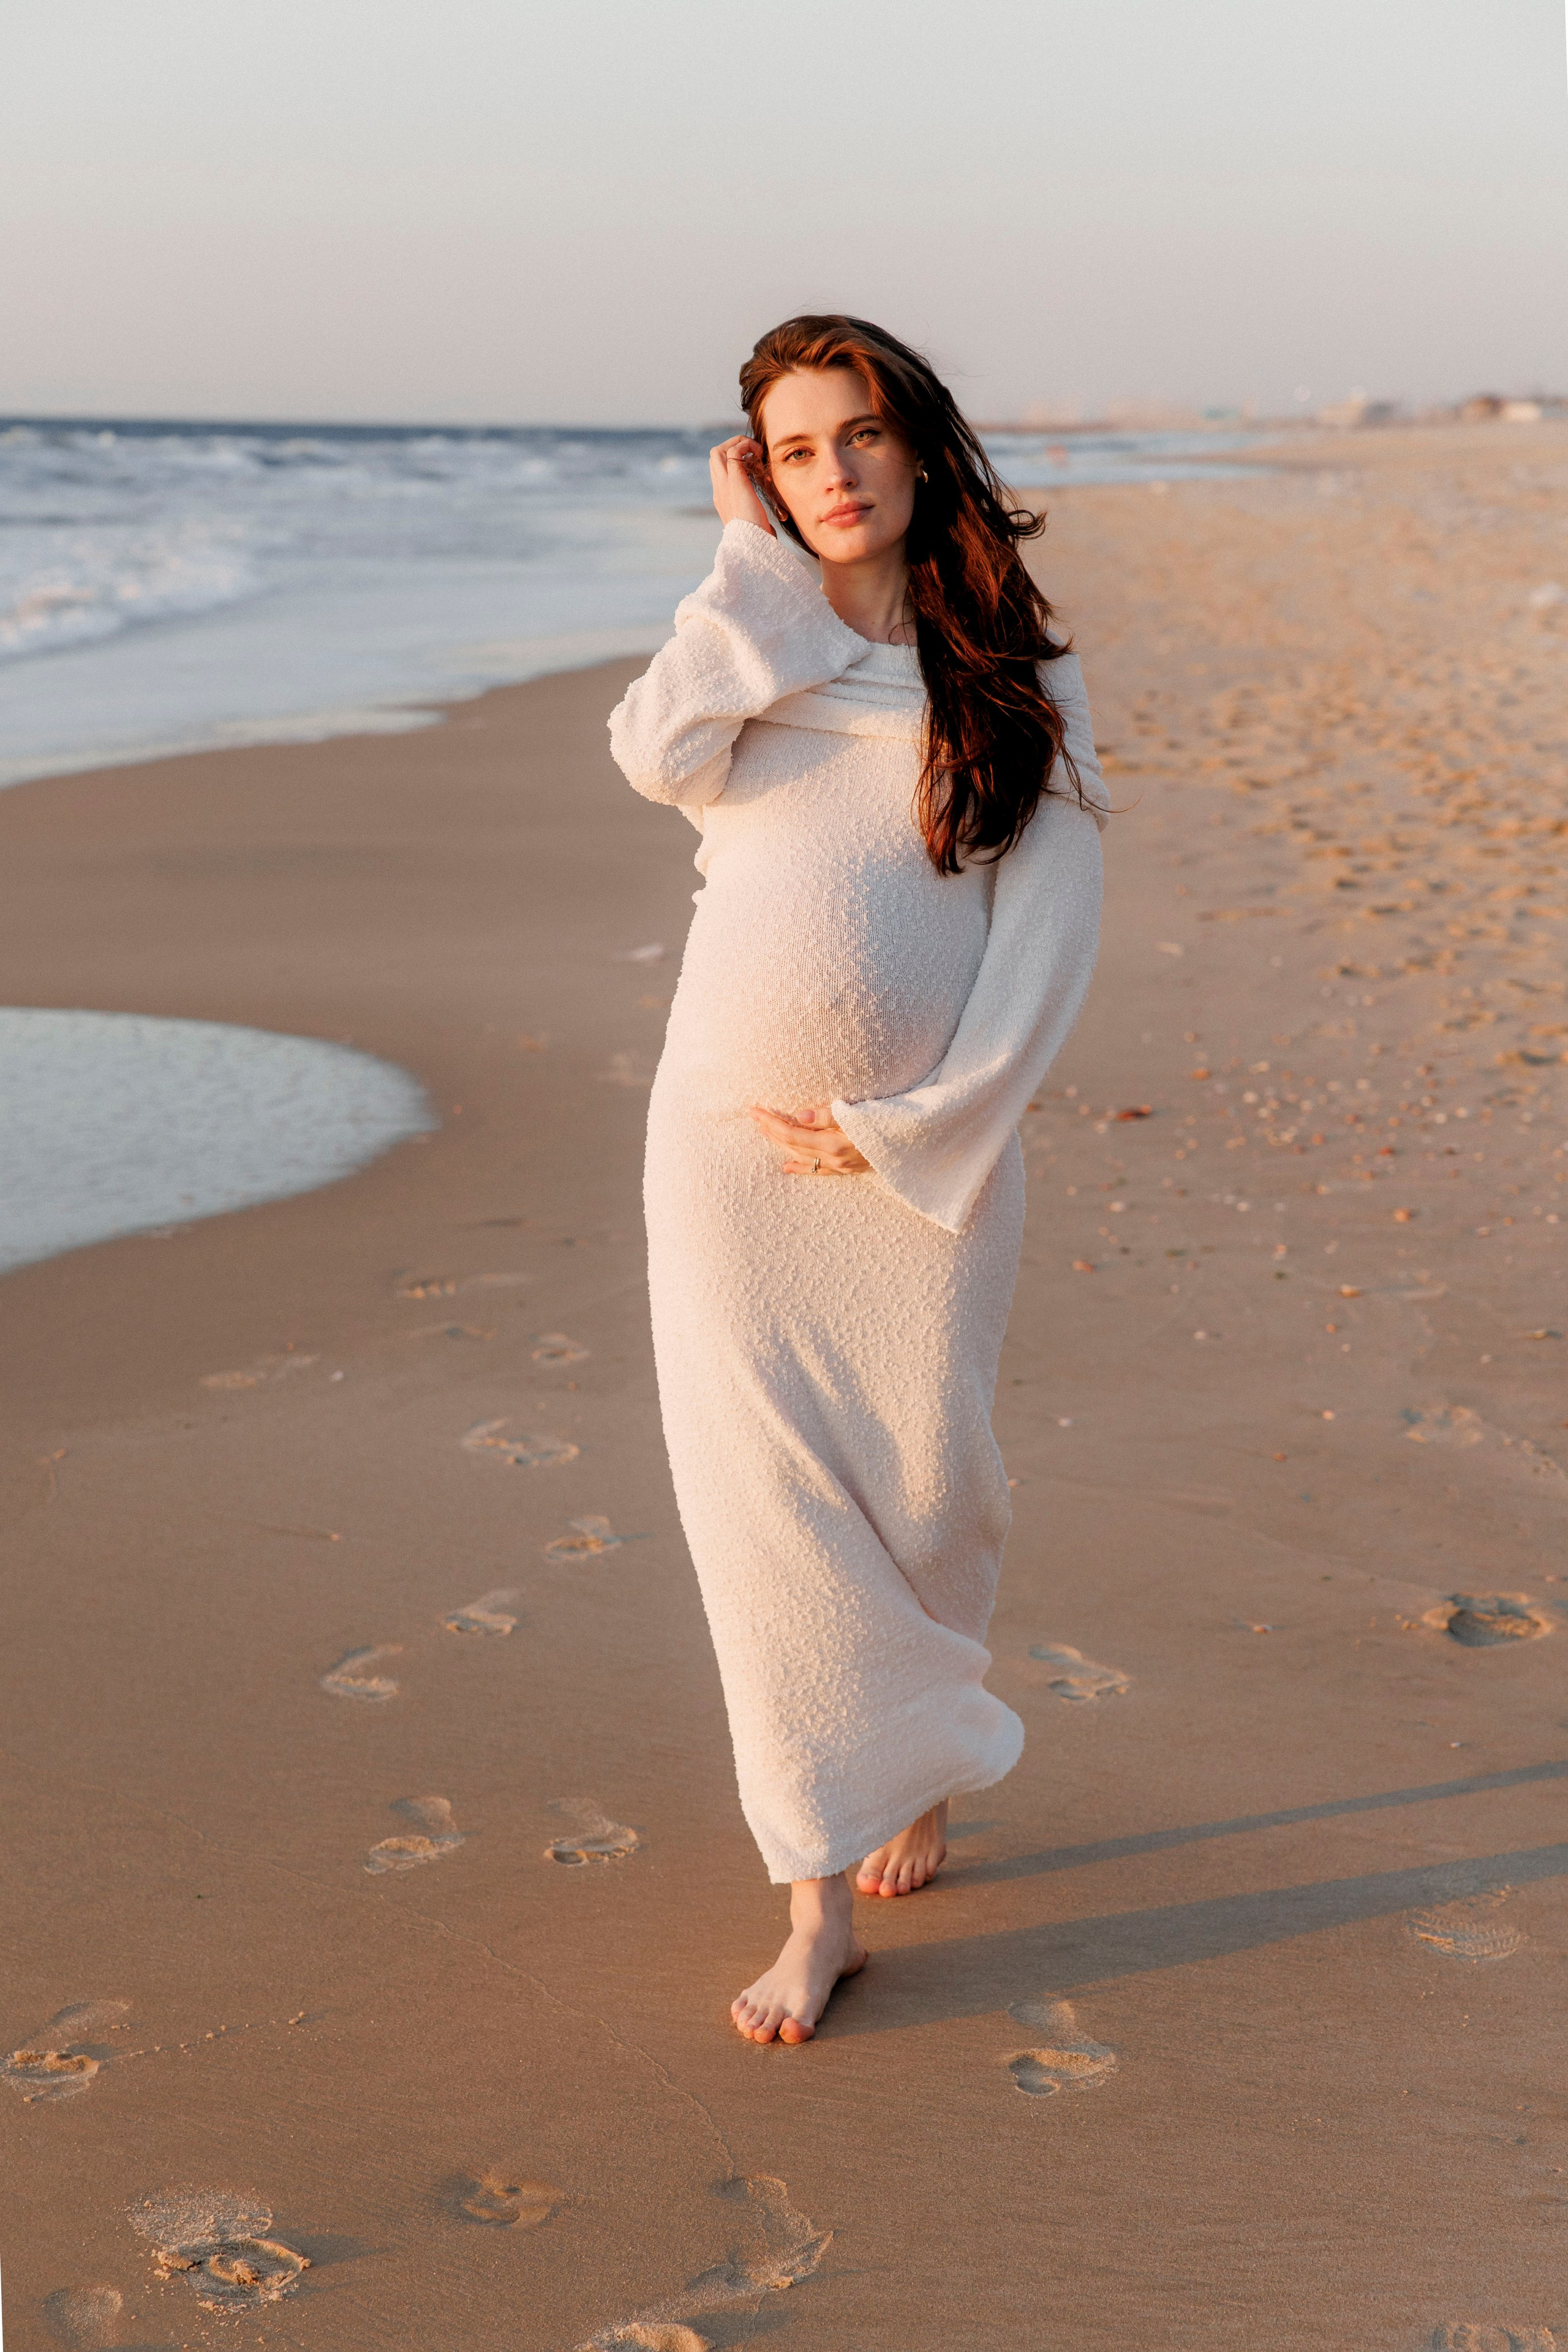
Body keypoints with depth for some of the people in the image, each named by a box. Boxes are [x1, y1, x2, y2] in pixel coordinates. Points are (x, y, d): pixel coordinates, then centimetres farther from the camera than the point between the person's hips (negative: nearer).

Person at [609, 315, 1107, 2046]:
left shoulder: (1024, 688, 4)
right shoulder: (746, 654, 9)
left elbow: (1047, 942, -3)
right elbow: (654, 752, -15)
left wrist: (911, 1126, -11)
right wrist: (753, 558, -6)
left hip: (924, 1155, -1)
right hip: (729, 1137, 1)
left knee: (924, 1481, 6)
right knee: (766, 1496, -3)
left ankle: (916, 1759, 38)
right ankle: (819, 1900, 5)